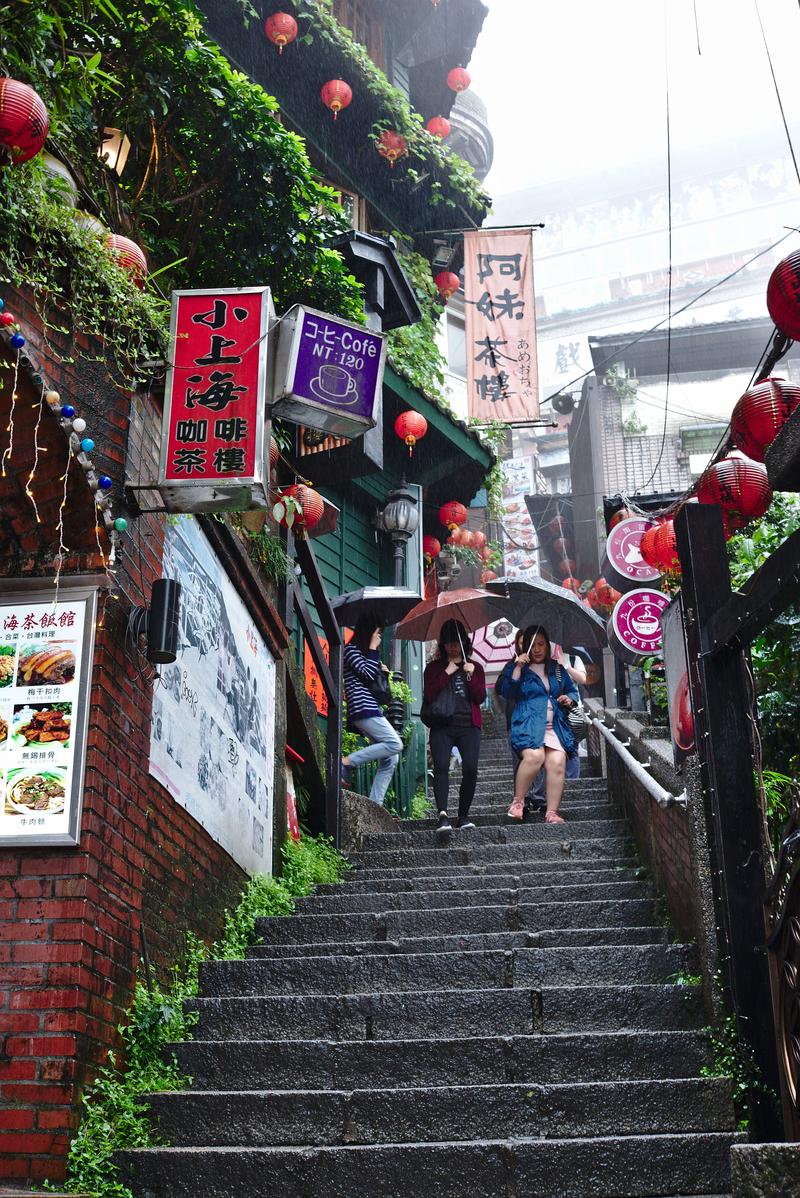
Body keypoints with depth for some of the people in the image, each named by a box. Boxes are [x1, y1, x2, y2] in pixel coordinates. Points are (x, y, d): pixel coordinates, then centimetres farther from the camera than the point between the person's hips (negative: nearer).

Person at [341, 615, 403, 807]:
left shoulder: (362, 653, 26)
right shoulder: (351, 650, -1)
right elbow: (368, 674, -13)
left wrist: (381, 669, 15)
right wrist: (373, 648, -5)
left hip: (372, 709, 10)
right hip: (363, 709, -10)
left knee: (390, 759, 2)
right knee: (395, 744, -23)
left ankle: (375, 804, -2)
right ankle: (346, 762, -19)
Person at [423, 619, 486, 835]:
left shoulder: (475, 668, 18)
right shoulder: (434, 668, 14)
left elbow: (481, 697, 6)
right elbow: (429, 696, -2)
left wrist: (471, 676, -7)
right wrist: (446, 673, -6)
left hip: (468, 727, 1)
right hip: (442, 727, -1)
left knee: (470, 769, -13)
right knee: (441, 766, -21)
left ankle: (463, 815, 0)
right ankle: (442, 814, -29)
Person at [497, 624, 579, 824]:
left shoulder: (557, 669, 22)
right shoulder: (516, 667, 12)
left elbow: (572, 690, 30)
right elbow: (507, 692, -3)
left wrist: (570, 699, 7)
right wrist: (518, 667, -11)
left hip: (555, 726, 3)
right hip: (528, 724, -3)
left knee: (557, 762, -20)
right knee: (534, 756, -30)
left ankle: (552, 813, -17)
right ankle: (518, 802, -14)